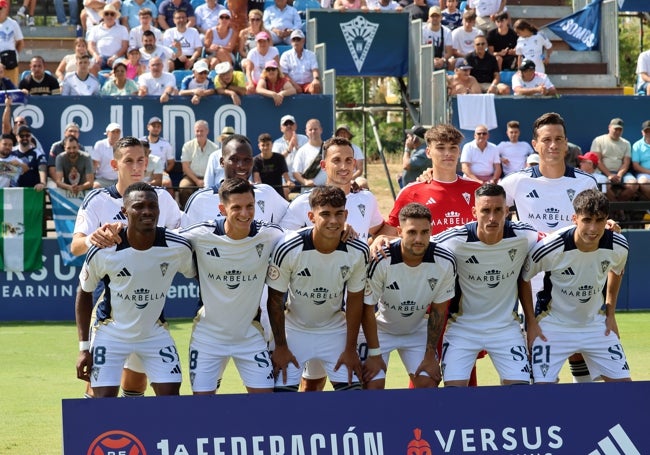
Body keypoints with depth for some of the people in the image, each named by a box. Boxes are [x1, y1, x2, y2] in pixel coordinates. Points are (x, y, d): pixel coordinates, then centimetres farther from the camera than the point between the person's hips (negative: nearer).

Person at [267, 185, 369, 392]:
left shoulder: (358, 252, -18)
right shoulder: (288, 248, -25)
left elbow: (354, 300, -4)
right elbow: (275, 299, -13)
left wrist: (350, 349, -2)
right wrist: (280, 347, -9)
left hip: (334, 329, 2)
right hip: (294, 330, -2)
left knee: (353, 388, -4)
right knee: (282, 390, -10)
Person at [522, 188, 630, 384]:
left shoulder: (618, 246, -15)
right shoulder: (550, 248, -27)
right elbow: (523, 278, -9)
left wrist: (611, 313, 10)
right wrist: (531, 322, -7)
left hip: (596, 324, 4)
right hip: (553, 327, -4)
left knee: (622, 382, 0)